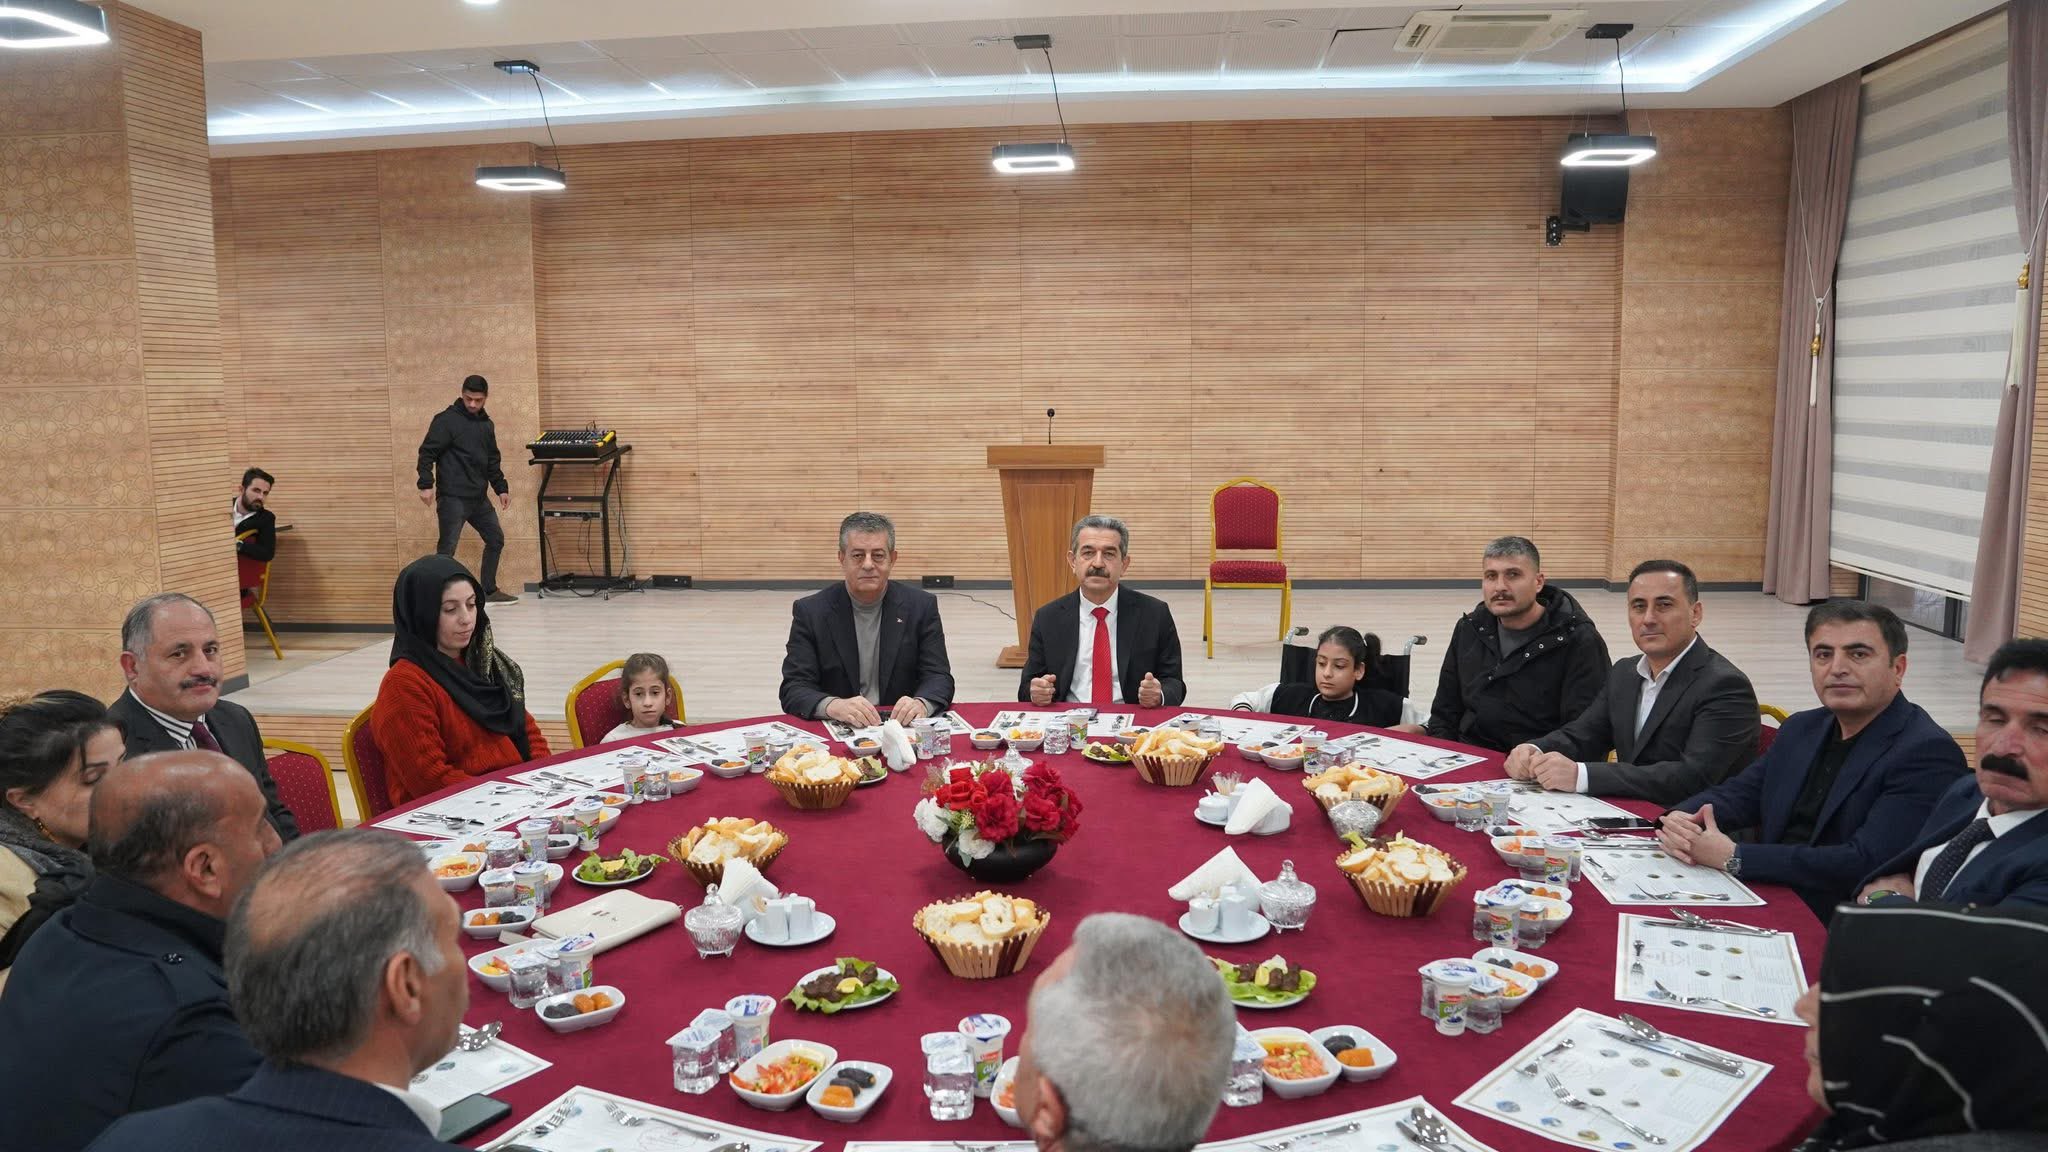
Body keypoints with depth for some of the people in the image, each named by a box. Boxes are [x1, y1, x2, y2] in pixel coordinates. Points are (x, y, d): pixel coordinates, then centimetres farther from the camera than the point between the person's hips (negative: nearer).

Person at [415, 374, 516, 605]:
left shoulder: (486, 424, 12)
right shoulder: (446, 420, -9)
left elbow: (492, 461, 20)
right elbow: (427, 453, -13)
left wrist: (501, 488, 15)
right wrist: (426, 485, -21)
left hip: (479, 497, 8)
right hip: (452, 497, -8)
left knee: (496, 539, 13)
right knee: (447, 547, -9)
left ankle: (489, 591, 26)